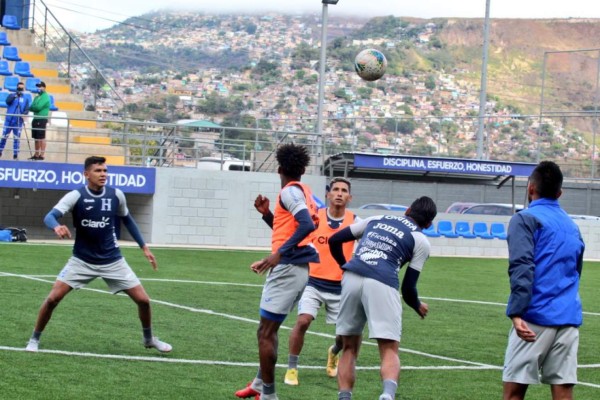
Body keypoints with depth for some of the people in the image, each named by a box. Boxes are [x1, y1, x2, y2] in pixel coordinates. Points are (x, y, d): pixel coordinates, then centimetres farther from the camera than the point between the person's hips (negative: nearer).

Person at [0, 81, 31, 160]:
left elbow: (27, 109, 2)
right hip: (9, 120, -1)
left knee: (17, 138, -1)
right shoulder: (11, 95, 6)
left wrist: (24, 113, -19)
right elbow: (8, 101, -15)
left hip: (18, 121, 1)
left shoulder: (25, 99, 9)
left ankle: (15, 154, 1)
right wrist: (15, 96, -29)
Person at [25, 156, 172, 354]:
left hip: (112, 261, 2)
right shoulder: (75, 196, -15)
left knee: (143, 299, -2)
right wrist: (57, 227, -51)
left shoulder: (116, 195, -5)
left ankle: (149, 338, 25)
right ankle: (34, 339, 8)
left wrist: (144, 247, 13)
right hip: (82, 260, -2)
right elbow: (50, 216, -27)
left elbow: (127, 220, 14)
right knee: (53, 298, -14)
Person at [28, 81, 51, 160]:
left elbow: (38, 107, -18)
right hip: (36, 119, 9)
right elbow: (31, 107, 11)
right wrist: (35, 108, -9)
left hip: (42, 120, -9)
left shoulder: (45, 97, -8)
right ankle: (36, 154, 18)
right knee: (36, 138, 12)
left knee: (41, 138, -8)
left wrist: (32, 107, 0)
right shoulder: (37, 97, 18)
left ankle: (42, 155, -8)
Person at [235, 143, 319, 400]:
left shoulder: (290, 191, -10)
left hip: (289, 268, -10)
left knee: (266, 332, -5)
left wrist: (279, 253, -29)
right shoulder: (303, 191, 16)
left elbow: (307, 225, -25)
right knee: (269, 329, 21)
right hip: (297, 267, 10)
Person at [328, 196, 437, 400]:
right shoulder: (421, 241, 15)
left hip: (351, 279, 3)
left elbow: (334, 240, 26)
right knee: (390, 350, -3)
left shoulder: (376, 219, 25)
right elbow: (408, 287, 12)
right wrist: (418, 306, 32)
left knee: (350, 348, 16)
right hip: (382, 285, -3)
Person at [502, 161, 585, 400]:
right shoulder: (572, 226, 19)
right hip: (569, 319, 6)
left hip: (536, 317, -6)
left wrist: (517, 313, -22)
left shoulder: (526, 219, -2)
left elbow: (522, 267, -15)